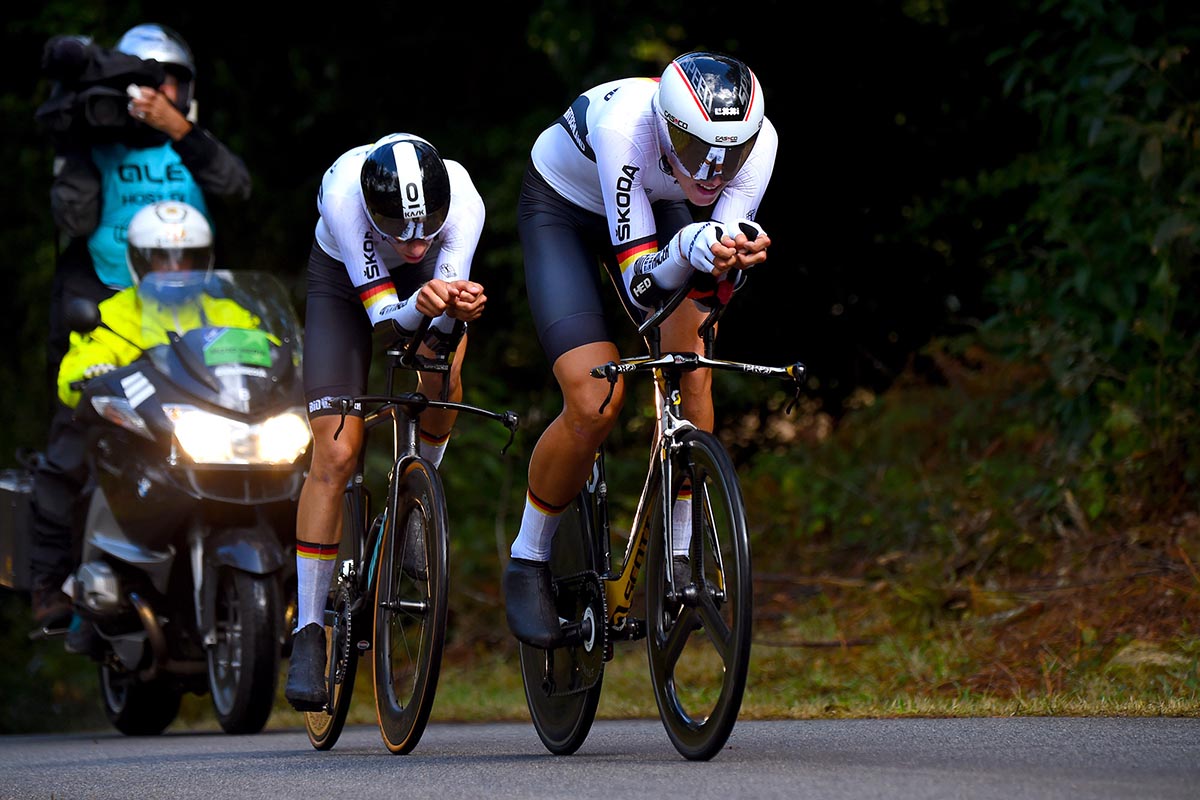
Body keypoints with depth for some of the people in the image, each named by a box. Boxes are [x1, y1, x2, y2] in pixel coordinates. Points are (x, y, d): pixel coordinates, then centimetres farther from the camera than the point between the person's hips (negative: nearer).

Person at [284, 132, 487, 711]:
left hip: (427, 275, 1)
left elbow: (443, 328, -32)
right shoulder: (344, 194, -39)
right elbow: (385, 321, -38)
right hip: (345, 278, -1)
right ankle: (309, 631, -2)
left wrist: (457, 310, -55)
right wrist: (420, 304, -59)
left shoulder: (463, 200, -35)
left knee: (440, 373, -32)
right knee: (335, 455, -11)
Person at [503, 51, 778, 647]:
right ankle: (528, 561, 4)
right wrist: (687, 247, -60)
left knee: (690, 370, -20)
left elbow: (718, 279, -27)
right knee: (596, 403, -18)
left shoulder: (757, 138, -30)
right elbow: (641, 286, -40)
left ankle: (678, 555, -5)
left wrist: (741, 251, -48)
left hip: (656, 207, 4)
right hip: (561, 209, -4)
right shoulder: (626, 126, -41)